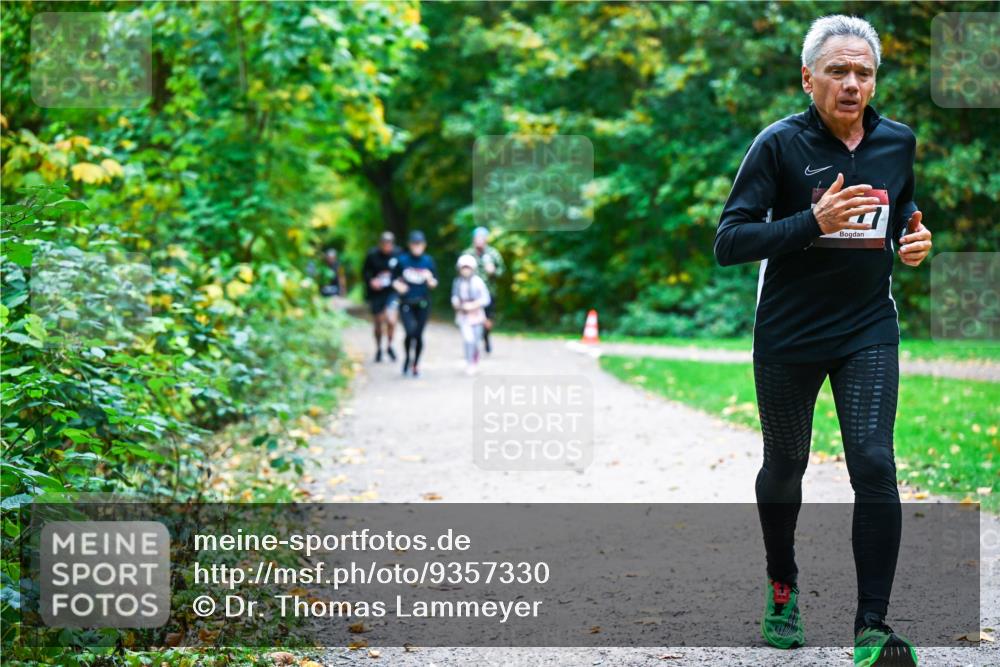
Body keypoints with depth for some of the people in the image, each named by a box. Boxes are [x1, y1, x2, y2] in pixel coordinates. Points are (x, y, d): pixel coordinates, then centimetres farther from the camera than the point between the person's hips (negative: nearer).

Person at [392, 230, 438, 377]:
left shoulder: (428, 261, -1)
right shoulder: (403, 260, -3)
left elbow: (434, 285, 0)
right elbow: (394, 278, 8)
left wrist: (430, 279, -21)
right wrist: (398, 285, -13)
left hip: (423, 303, 1)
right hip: (406, 303, -1)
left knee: (418, 335, 2)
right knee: (410, 332, -17)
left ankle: (416, 364, 21)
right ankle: (408, 358, 10)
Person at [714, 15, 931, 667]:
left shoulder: (898, 142, 0)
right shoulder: (781, 143, -13)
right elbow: (729, 241, -18)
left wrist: (915, 238, -3)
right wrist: (813, 222, -30)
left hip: (869, 331, 2)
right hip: (789, 336, -2)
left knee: (874, 465, -12)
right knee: (786, 466, 14)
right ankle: (782, 588, 40)